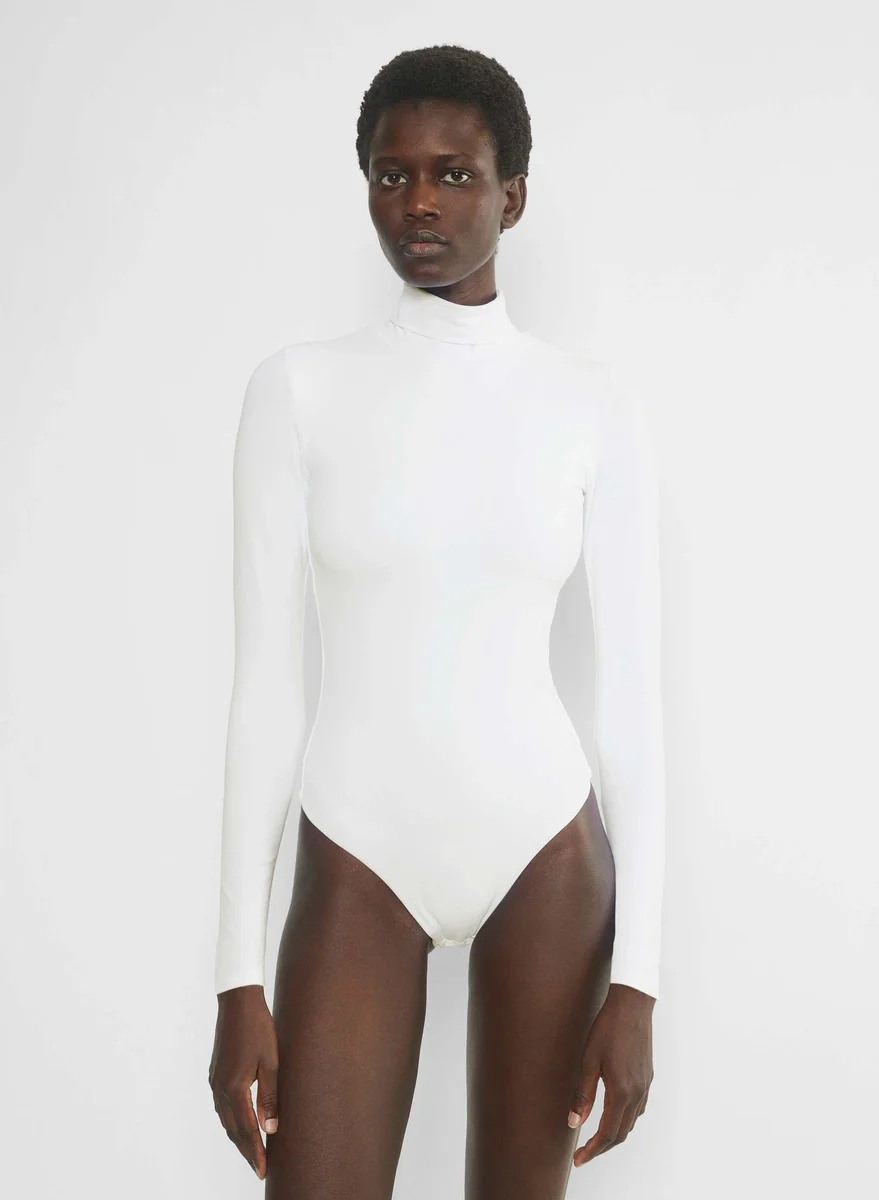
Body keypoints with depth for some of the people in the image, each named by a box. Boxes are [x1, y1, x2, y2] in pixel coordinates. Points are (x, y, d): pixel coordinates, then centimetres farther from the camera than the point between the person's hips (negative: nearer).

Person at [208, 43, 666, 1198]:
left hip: (544, 852, 1)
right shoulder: (299, 388, -3)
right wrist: (238, 976, -7)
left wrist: (636, 979, -6)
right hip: (358, 859, 0)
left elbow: (633, 692, -2)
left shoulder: (594, 409, -2)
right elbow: (265, 679, -4)